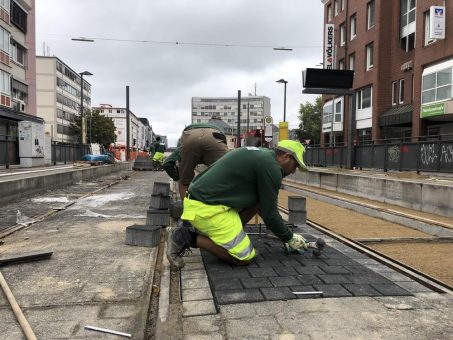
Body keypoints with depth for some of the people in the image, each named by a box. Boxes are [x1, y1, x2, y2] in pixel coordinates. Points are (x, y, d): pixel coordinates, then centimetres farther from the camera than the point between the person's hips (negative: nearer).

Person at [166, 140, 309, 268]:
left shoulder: (262, 155, 18)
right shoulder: (271, 167, -12)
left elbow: (264, 204, 28)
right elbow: (270, 214, -8)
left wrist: (284, 233, 31)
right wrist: (290, 238, 9)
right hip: (207, 209, -10)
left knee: (258, 200, 16)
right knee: (245, 257, -2)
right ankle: (188, 238, -6)